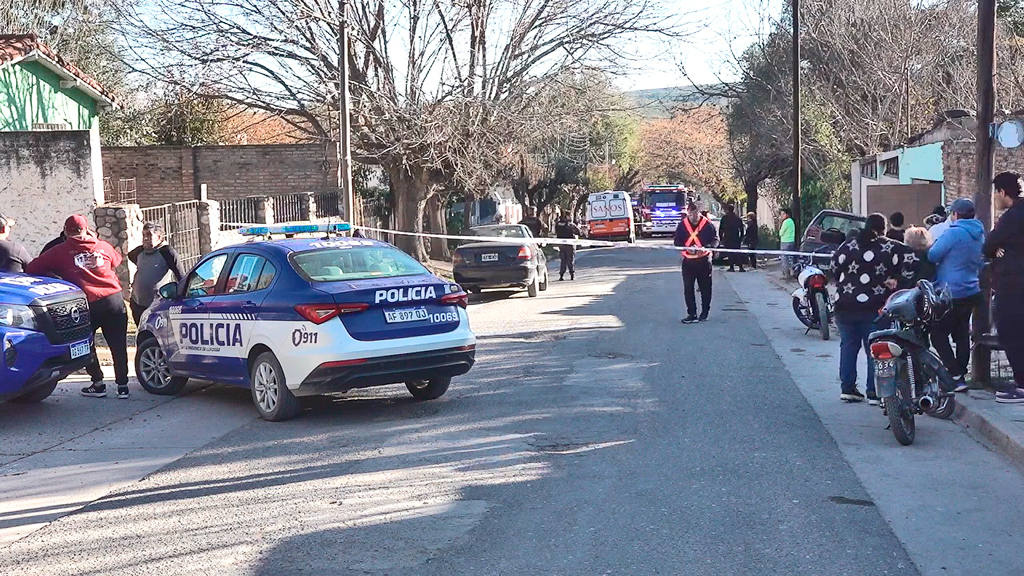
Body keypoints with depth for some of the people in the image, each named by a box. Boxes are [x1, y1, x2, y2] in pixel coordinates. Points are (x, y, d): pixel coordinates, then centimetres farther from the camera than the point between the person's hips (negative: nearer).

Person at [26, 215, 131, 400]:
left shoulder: (60, 251, 2)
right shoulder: (103, 247, 9)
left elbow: (31, 268, 1)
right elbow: (116, 261, 29)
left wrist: (55, 277, 16)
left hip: (86, 303, -2)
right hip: (114, 299, 2)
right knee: (118, 345, 10)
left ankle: (98, 384, 15)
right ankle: (122, 385, 9)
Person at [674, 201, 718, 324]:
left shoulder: (708, 225, -5)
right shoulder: (682, 225, 1)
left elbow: (715, 240, -3)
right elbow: (676, 241, 4)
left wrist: (705, 247, -22)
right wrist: (687, 248, -16)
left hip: (704, 260, -2)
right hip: (688, 261, 2)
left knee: (705, 288, 6)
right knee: (688, 289, 1)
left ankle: (704, 313, 20)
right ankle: (692, 314, 8)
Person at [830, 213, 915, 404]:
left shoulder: (849, 246, 6)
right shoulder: (890, 247, -1)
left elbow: (834, 266, 8)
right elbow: (910, 259, -10)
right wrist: (898, 280, -3)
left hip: (846, 306, 3)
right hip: (876, 308, -3)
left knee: (848, 346, 13)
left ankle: (847, 388, 13)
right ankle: (874, 392, 1)